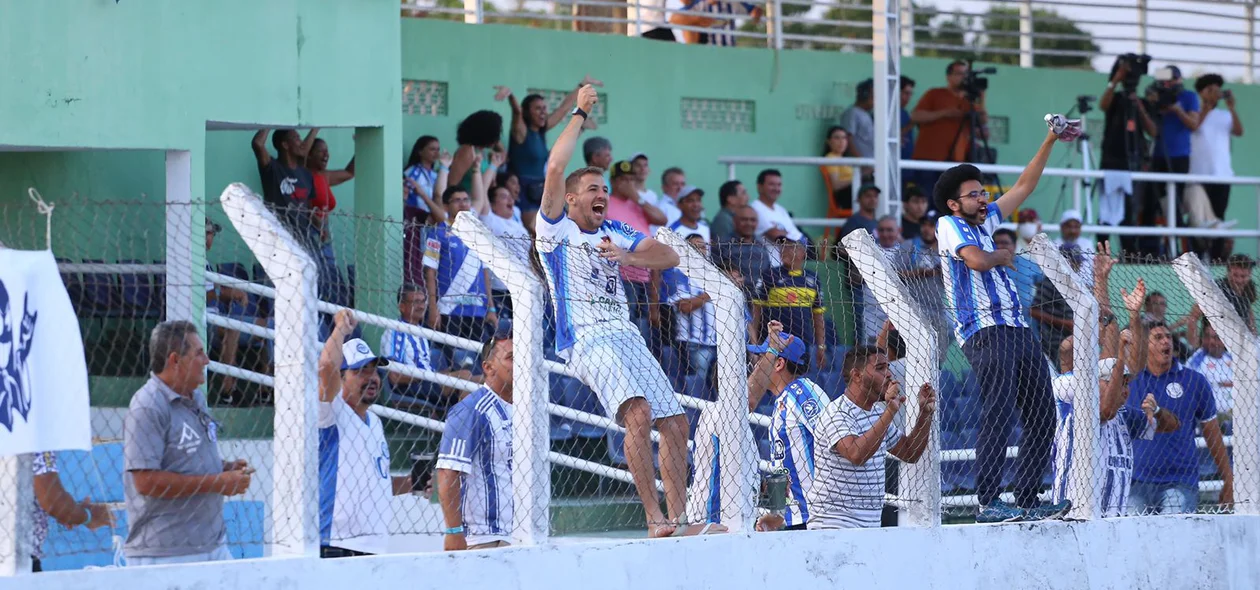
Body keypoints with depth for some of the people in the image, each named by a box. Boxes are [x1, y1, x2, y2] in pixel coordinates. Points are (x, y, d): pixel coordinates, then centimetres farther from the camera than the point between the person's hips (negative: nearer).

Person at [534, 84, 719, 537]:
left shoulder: (615, 234, 21)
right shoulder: (556, 229, 3)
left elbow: (669, 257, 15)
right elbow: (554, 169, -11)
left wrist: (626, 256, -2)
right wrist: (578, 114, -4)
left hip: (625, 335, 7)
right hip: (586, 338, -7)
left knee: (674, 422, 0)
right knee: (638, 411, -28)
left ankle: (678, 520, 6)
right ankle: (654, 519, -32)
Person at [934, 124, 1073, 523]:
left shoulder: (983, 222, 24)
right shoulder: (949, 225, 2)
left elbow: (1024, 187, 28)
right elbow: (977, 260, -16)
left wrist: (1050, 142, 24)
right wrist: (1003, 256, 5)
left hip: (1018, 331, 9)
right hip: (986, 333, -9)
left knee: (1042, 418, 3)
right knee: (998, 414, -19)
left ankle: (1027, 501, 4)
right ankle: (988, 502, -22)